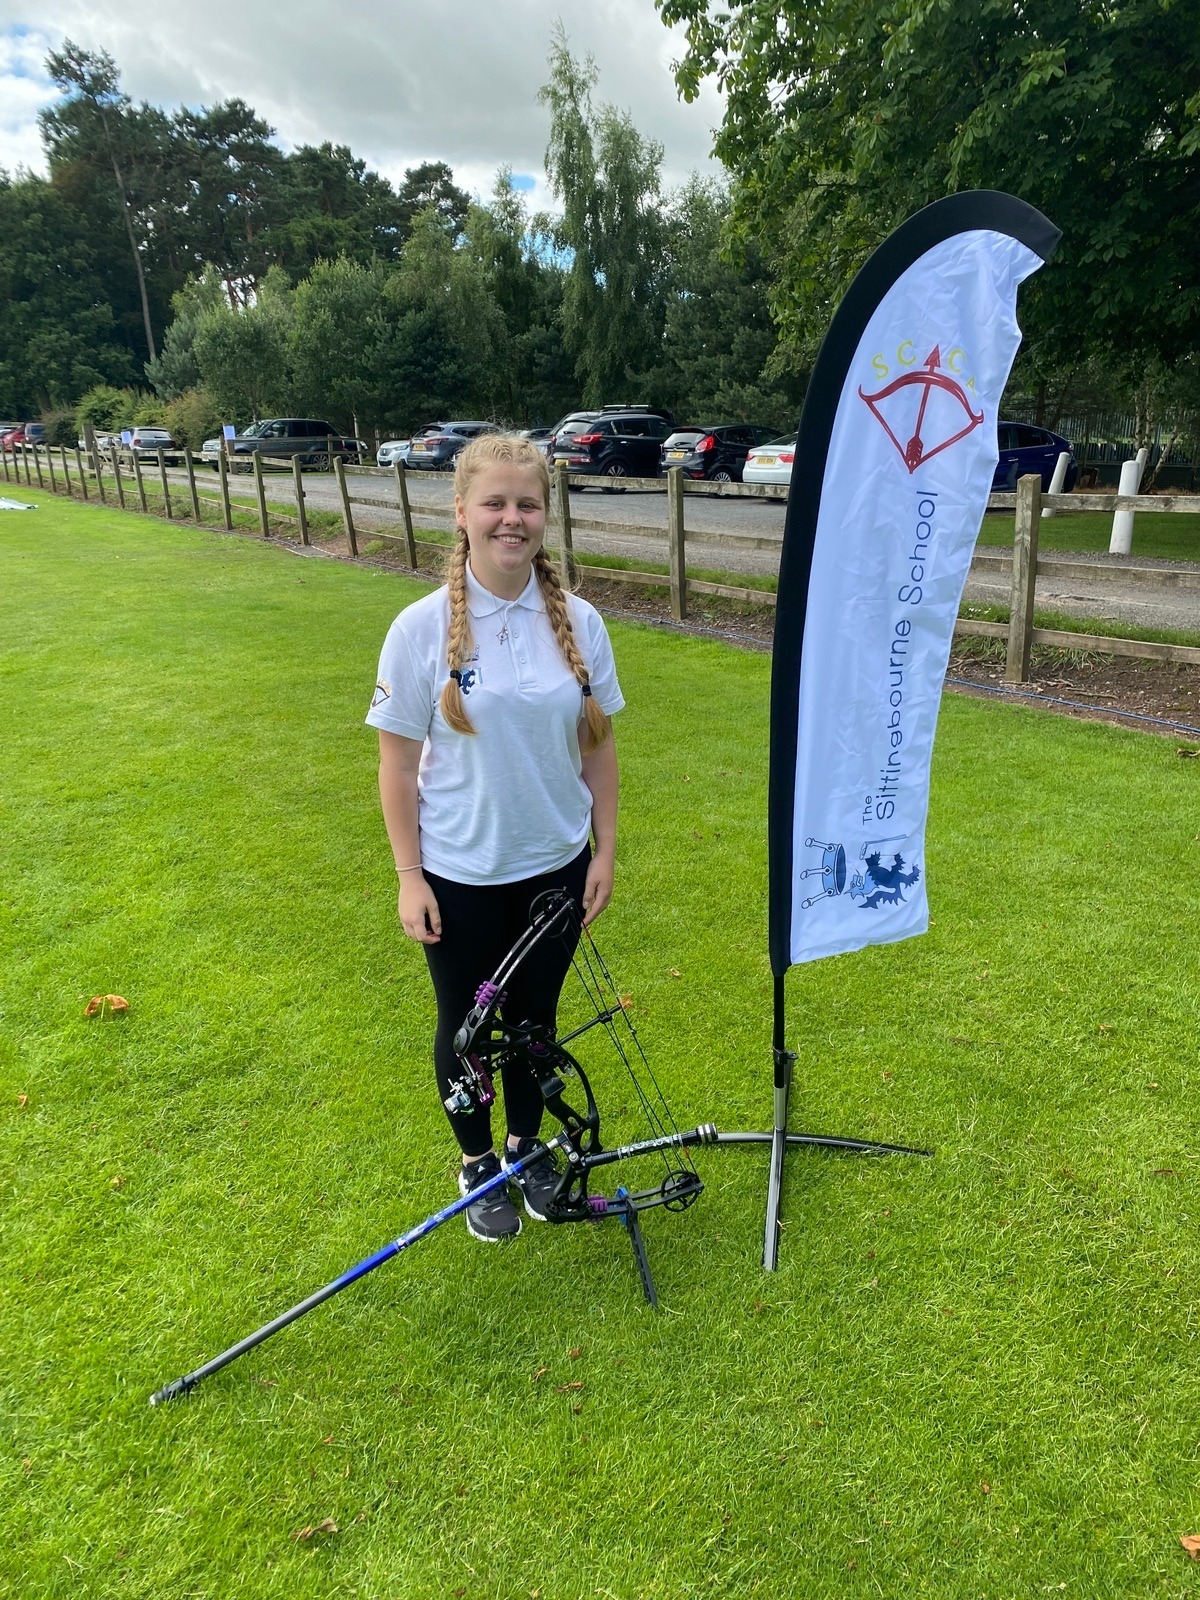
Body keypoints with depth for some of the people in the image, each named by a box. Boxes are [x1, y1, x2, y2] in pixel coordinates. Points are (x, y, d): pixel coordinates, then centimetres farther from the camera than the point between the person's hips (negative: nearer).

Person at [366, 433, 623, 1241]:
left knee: (534, 1016, 20)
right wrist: (409, 875, -8)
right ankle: (477, 1163, 42)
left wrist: (605, 849, 2)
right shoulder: (422, 628, -14)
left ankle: (527, 1147, 46)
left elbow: (598, 745, 2)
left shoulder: (579, 621, -6)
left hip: (555, 865, 2)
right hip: (460, 875, -2)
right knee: (466, 1025, 16)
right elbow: (398, 760, -8)